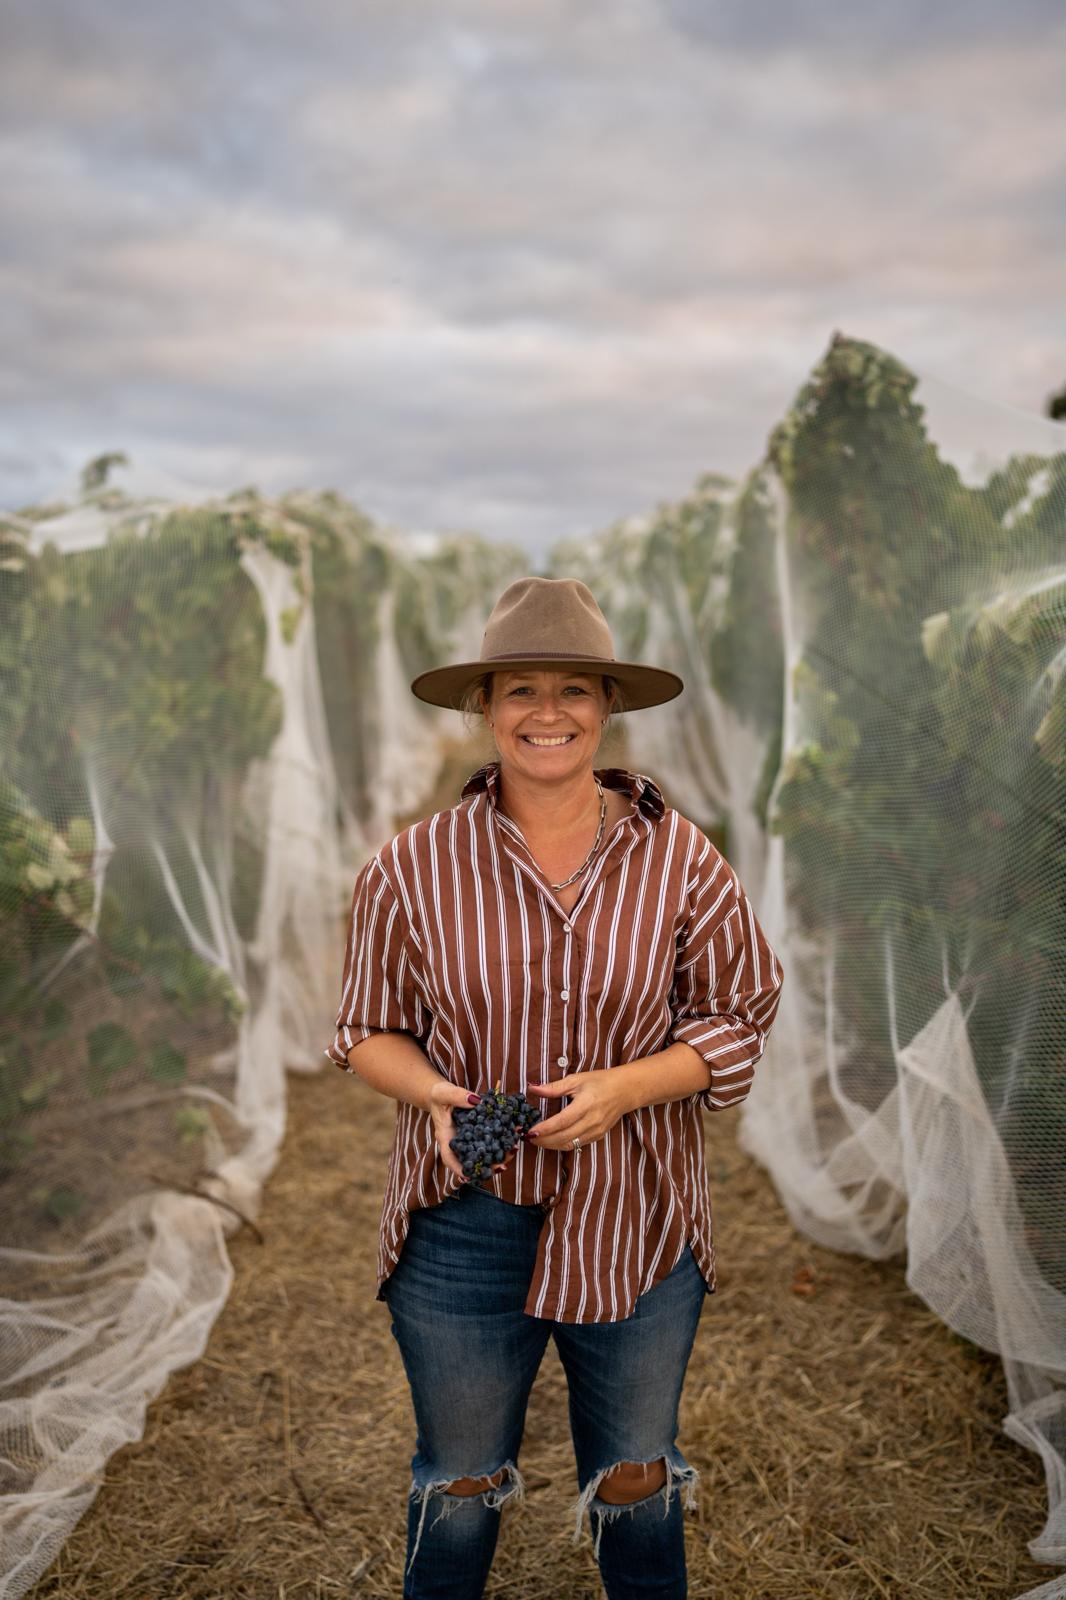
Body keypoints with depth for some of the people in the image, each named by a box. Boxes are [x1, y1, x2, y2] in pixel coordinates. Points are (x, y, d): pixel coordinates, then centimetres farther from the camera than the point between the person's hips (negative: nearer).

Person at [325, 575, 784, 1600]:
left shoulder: (681, 859, -6)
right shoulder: (412, 867, -7)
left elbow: (738, 1016, -1)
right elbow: (369, 1030, 2)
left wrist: (623, 1089, -18)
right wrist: (436, 1094, -19)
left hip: (633, 1225, 1)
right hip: (464, 1224, 0)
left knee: (636, 1481, 20)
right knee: (458, 1483, 19)